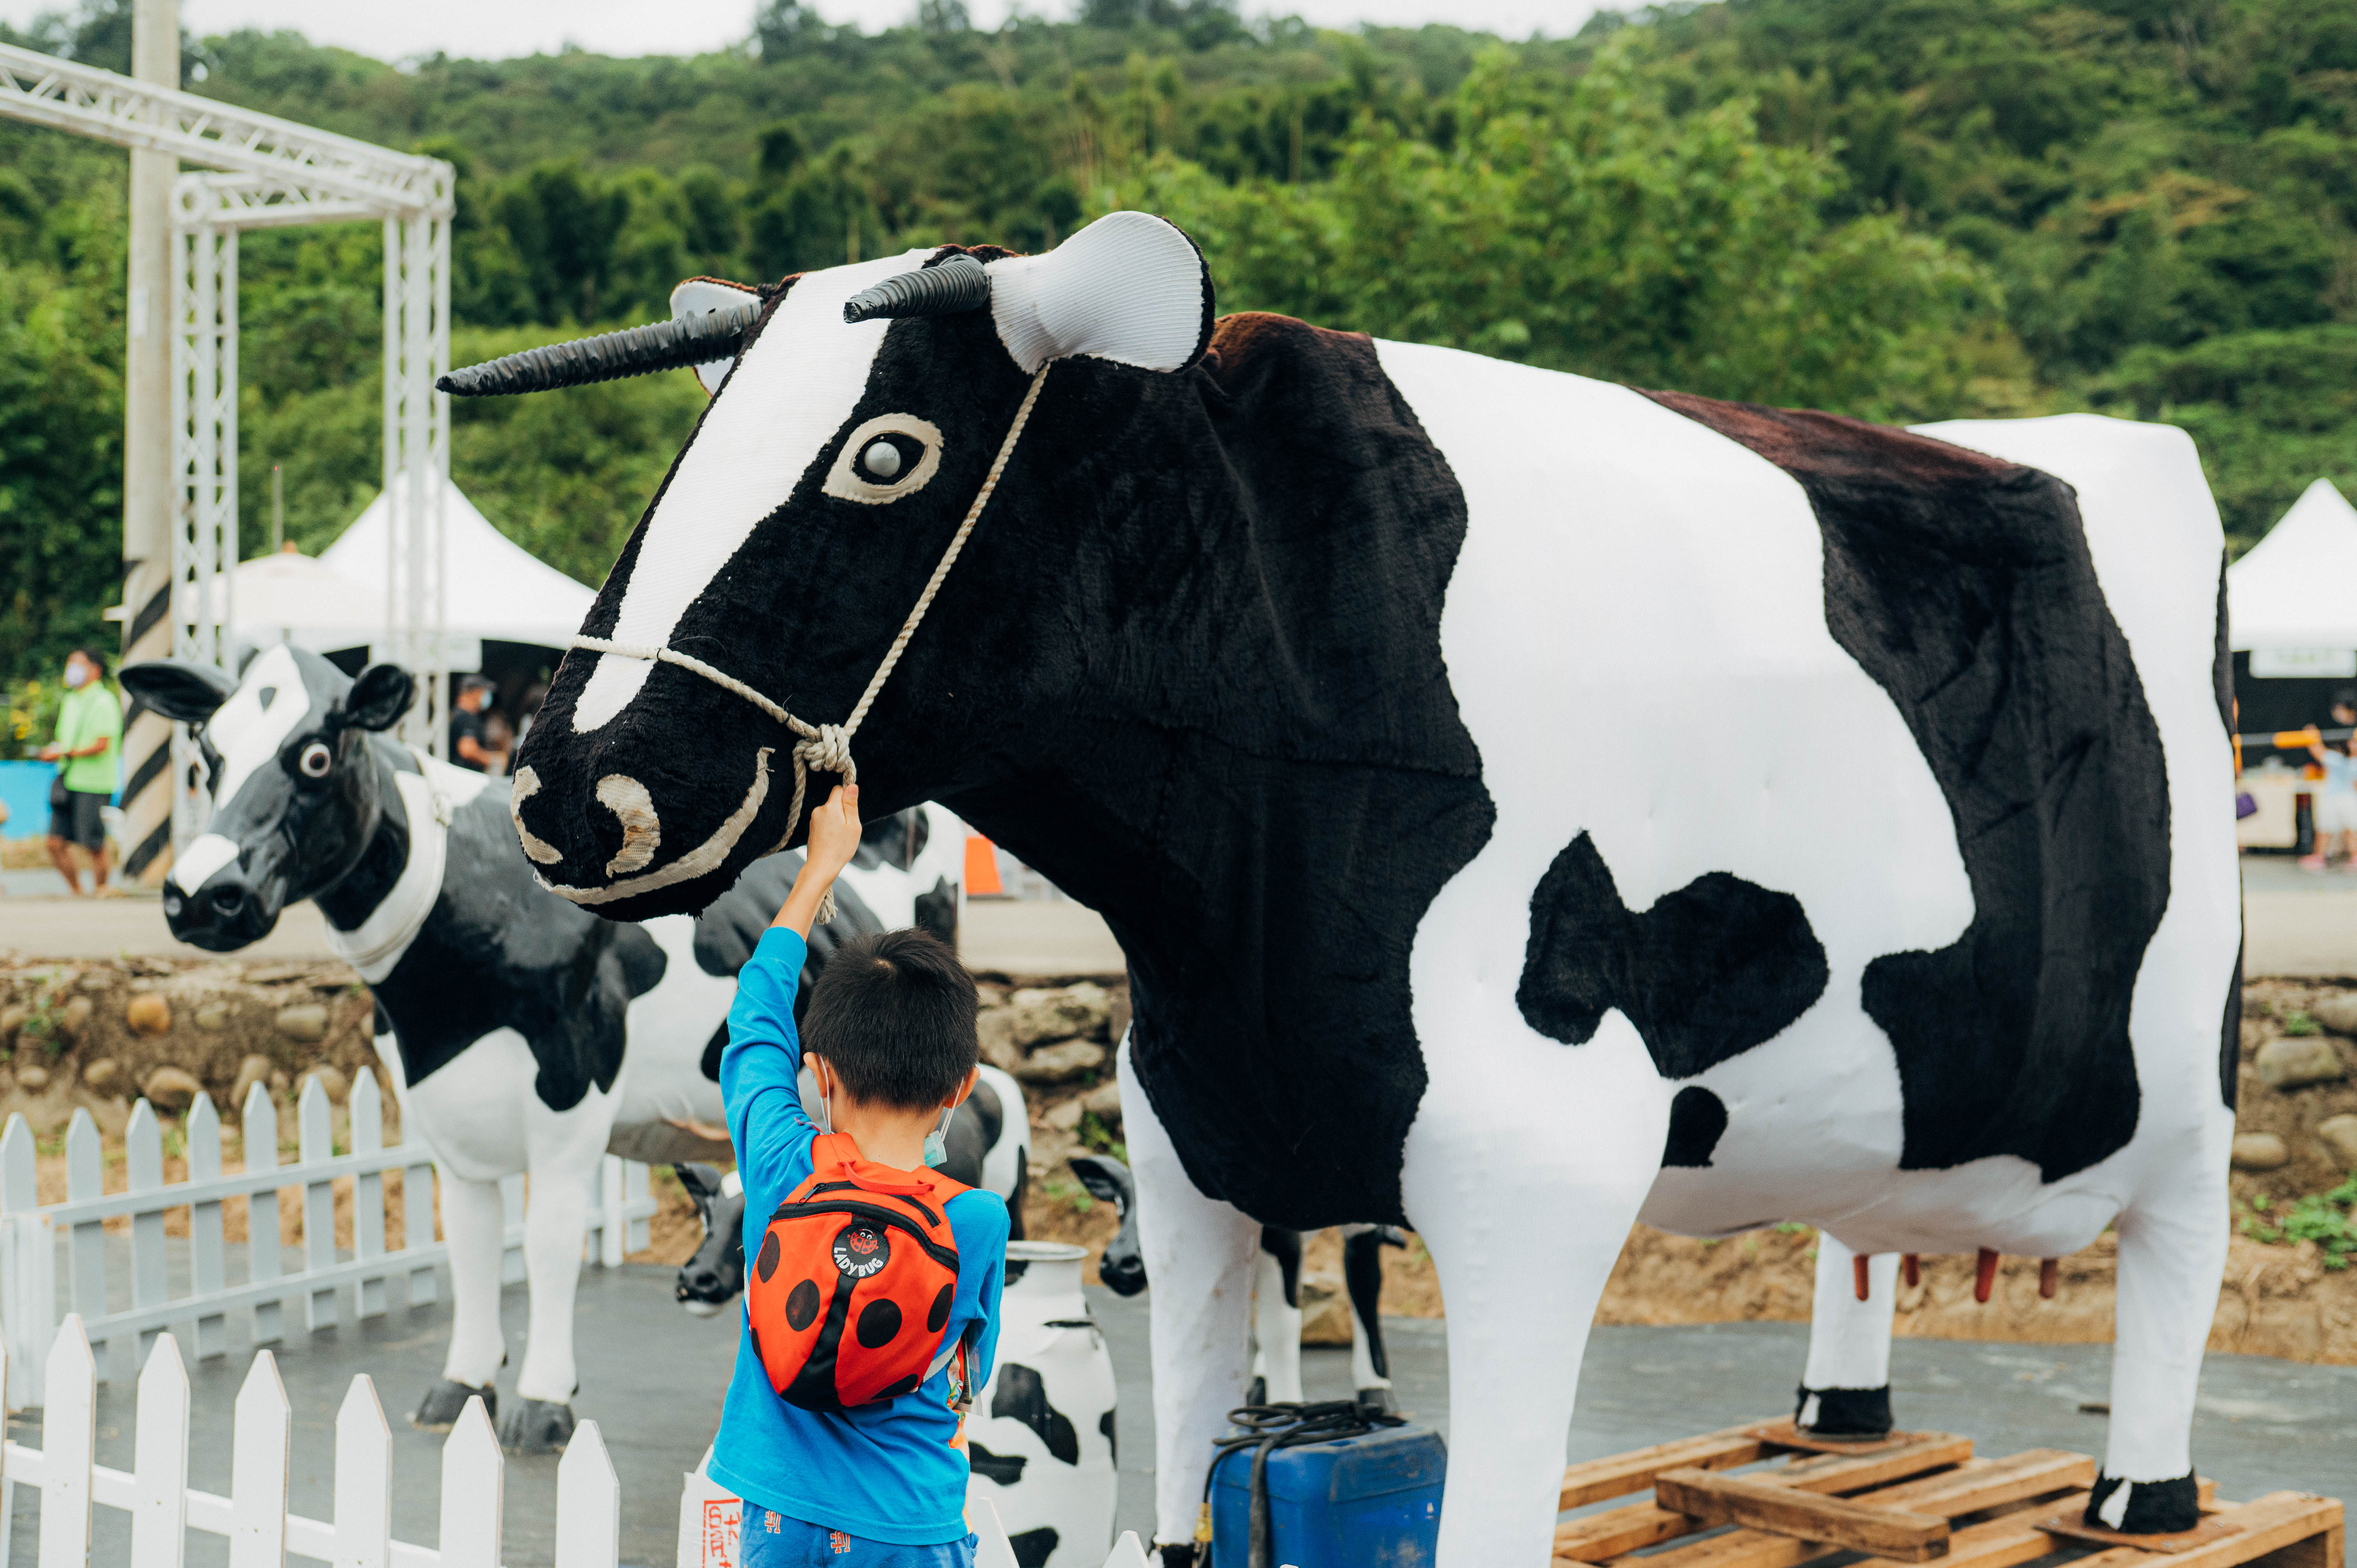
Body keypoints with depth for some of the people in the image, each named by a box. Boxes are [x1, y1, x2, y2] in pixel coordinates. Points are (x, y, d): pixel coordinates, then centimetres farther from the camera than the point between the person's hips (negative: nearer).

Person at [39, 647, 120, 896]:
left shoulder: (104, 702, -6)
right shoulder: (70, 701, 19)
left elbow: (102, 744, -15)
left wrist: (67, 753, -16)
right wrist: (52, 751, 2)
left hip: (93, 784, -8)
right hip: (68, 782, 8)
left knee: (94, 843, -4)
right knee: (56, 843, 2)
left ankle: (101, 888, 9)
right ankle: (77, 892, 13)